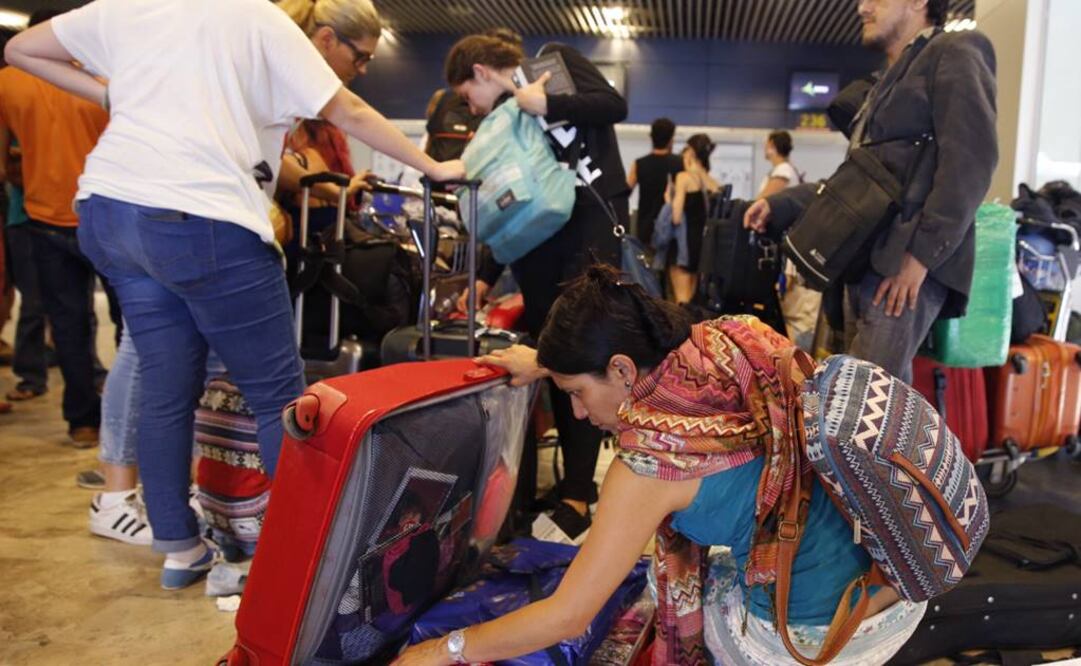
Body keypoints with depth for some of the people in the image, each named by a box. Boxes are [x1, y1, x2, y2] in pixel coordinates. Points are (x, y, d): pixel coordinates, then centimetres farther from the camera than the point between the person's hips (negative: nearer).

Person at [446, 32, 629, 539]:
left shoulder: (555, 62, 7)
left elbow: (614, 105, -8)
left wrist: (545, 104, -14)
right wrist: (487, 276, 12)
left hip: (593, 222, -7)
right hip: (541, 233, 7)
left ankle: (576, 497, -9)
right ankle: (575, 476, 13)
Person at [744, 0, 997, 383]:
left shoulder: (954, 54, 1)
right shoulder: (888, 82, 27)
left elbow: (970, 163, -12)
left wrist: (922, 252, -19)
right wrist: (779, 206, 17)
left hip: (909, 261, -8)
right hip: (866, 262, 9)